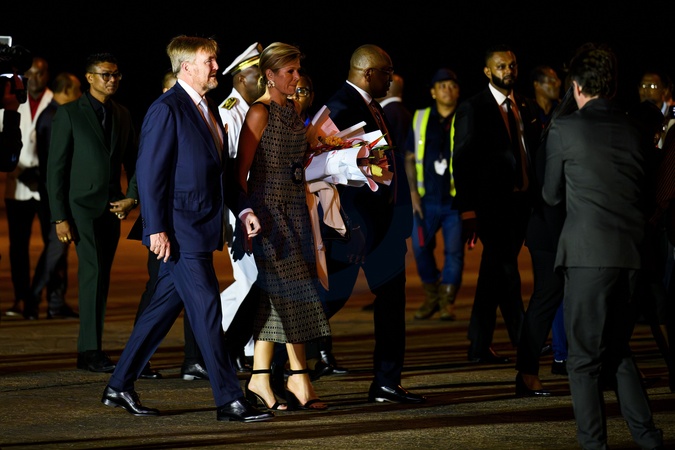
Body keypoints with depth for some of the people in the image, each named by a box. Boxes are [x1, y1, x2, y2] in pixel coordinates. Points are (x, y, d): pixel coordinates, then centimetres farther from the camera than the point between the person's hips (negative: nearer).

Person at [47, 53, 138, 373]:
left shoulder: (122, 116, 13)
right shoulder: (69, 114, -3)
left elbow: (132, 162, 19)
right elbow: (56, 167, -5)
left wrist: (132, 197, 1)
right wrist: (59, 217, -11)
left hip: (112, 208, 5)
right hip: (82, 205, -5)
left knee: (100, 277, 6)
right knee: (93, 273, -15)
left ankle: (90, 349, 11)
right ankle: (90, 351, -16)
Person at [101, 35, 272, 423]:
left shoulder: (208, 109, 16)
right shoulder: (167, 110, -12)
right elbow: (150, 172, -15)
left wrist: (242, 209, 14)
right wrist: (156, 229, -18)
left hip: (202, 228, 9)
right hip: (179, 231, -9)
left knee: (164, 309, 12)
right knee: (207, 311, -8)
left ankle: (120, 387, 21)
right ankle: (229, 400, -5)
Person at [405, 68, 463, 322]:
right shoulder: (420, 119, 7)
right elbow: (410, 158, 11)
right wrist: (414, 192, 3)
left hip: (455, 198, -2)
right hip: (427, 199, 3)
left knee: (454, 250, -4)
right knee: (421, 247, 1)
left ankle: (447, 301, 7)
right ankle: (431, 297, 20)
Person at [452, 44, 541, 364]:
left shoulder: (525, 108, 14)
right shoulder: (472, 109, -5)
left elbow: (533, 154, 17)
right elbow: (462, 162, -8)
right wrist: (467, 211, -14)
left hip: (520, 202, 6)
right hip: (491, 203, -6)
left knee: (495, 273, 10)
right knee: (505, 268, -10)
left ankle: (480, 347, 14)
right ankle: (523, 339, -9)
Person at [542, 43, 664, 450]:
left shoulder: (565, 129, -2)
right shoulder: (633, 131, 10)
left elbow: (552, 195, 9)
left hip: (590, 252, -5)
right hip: (634, 253, 5)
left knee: (585, 357, 2)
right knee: (618, 349, 18)